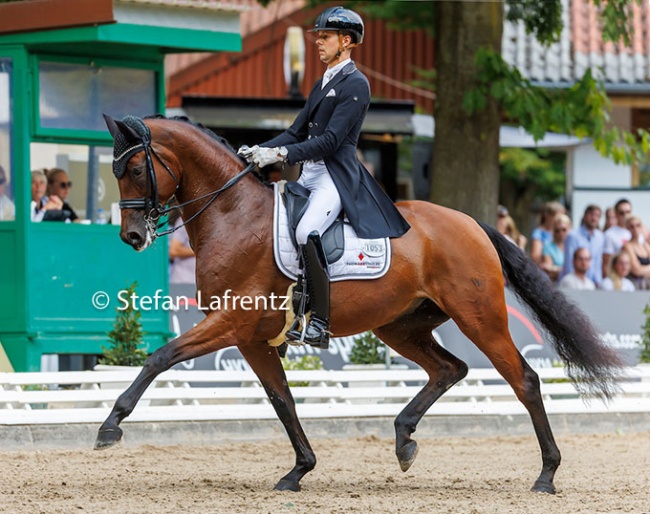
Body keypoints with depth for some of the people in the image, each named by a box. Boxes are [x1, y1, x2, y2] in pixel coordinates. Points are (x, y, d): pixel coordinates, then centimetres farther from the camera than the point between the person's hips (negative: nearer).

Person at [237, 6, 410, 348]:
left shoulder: (355, 84, -8)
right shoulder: (321, 85, 20)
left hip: (336, 179, -10)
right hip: (309, 177, 10)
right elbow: (297, 132, 18)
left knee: (306, 233, -31)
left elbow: (331, 140, -17)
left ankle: (320, 324, -29)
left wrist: (281, 154, -23)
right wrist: (258, 151, 2)